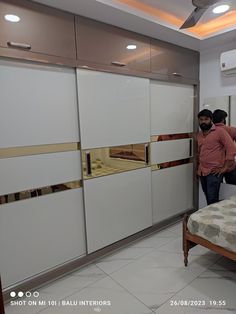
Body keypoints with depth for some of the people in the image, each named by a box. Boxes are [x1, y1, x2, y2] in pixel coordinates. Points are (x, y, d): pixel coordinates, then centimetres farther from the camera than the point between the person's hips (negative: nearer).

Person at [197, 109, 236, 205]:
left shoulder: (220, 131, -6)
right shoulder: (199, 135, 13)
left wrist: (225, 168, -12)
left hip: (214, 172, -6)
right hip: (202, 172, 6)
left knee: (212, 200, -8)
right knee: (208, 199, 12)